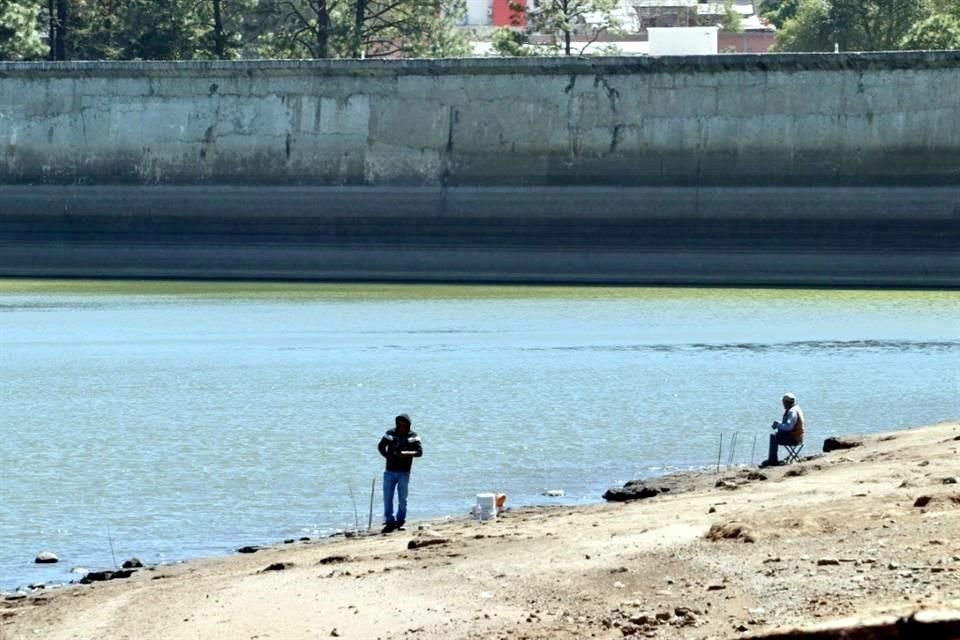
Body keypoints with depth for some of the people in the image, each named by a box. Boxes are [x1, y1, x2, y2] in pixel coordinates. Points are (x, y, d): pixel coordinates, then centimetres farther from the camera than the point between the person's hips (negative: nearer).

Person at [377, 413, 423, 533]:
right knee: (387, 498, 0)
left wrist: (407, 453, -26)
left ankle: (400, 522, 14)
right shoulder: (390, 434, 2)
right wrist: (387, 455, -8)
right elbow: (381, 446, 10)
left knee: (402, 499, 3)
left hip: (404, 473, -2)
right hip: (390, 471, 2)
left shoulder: (413, 436, -2)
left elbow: (419, 451, -9)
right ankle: (389, 522, 6)